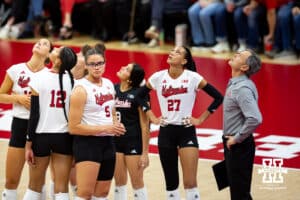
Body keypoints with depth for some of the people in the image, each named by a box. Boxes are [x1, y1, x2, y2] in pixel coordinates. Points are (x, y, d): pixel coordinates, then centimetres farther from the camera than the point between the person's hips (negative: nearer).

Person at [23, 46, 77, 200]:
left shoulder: (39, 79, -9)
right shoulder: (73, 80, -3)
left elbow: (34, 115, -9)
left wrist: (29, 145, -4)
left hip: (42, 136, -1)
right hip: (65, 137, 1)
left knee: (34, 187, 11)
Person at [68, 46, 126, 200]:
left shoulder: (109, 84, 9)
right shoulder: (81, 89, -14)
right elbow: (73, 127, -18)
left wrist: (116, 125, 4)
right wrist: (104, 129, -19)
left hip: (107, 142, 8)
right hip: (87, 143, -8)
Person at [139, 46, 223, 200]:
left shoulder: (193, 78, -8)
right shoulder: (158, 77, 0)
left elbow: (218, 97, -4)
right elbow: (139, 96, 14)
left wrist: (201, 119, -4)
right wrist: (153, 118, 9)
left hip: (187, 132, -3)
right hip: (166, 133, 3)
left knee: (190, 183, -10)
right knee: (171, 182, 9)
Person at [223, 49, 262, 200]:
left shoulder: (242, 88, -22)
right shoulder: (235, 84, 8)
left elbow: (254, 119, -32)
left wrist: (237, 139, -21)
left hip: (239, 146, -10)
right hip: (233, 144, 10)